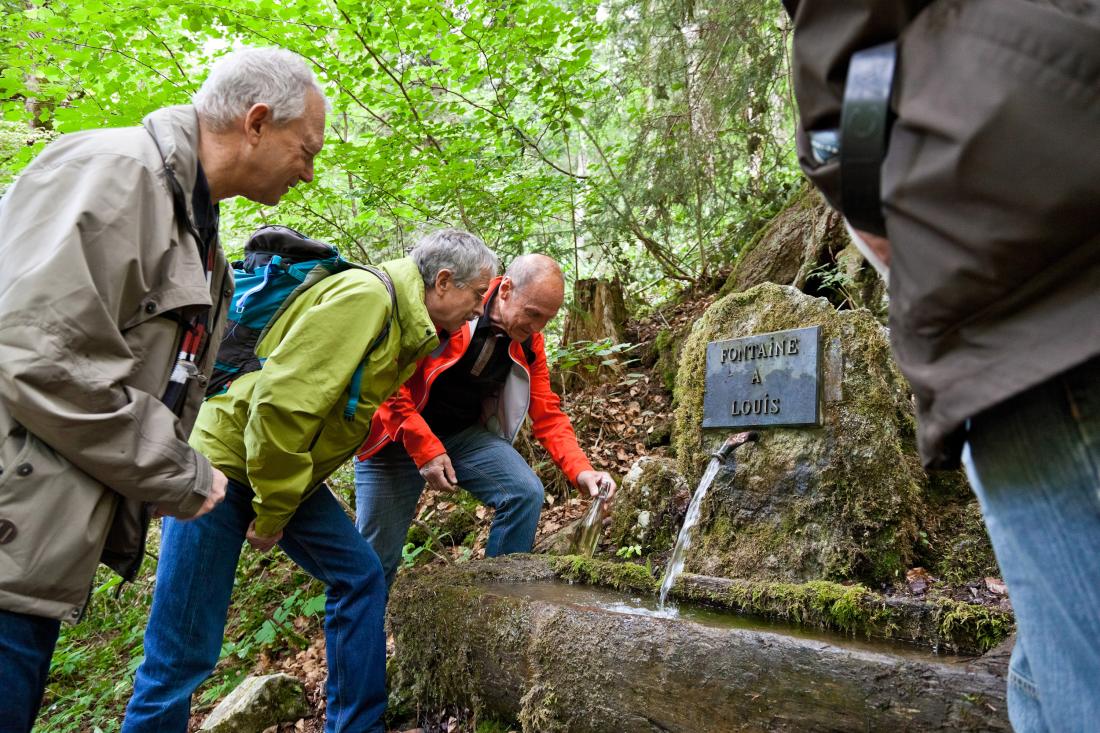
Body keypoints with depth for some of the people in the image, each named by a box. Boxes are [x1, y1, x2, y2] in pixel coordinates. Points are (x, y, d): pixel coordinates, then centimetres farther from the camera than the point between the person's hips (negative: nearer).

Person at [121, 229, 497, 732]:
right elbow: (283, 401, -26)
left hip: (286, 468, 9)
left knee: (360, 577, 7)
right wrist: (272, 513, -18)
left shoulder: (406, 325, 7)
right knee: (183, 652, -2)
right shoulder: (365, 295, -23)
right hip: (223, 460, -9)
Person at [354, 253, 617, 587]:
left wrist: (581, 470, -16)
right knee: (376, 556, -1)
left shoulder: (528, 342, -5)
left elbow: (547, 414, -2)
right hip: (398, 436, -4)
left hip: (466, 433, 5)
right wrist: (424, 449, -26)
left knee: (526, 494, -14)